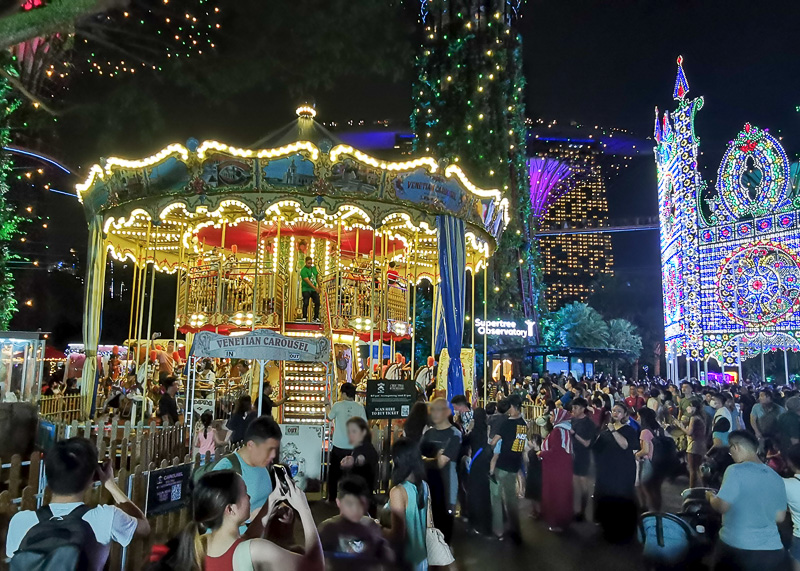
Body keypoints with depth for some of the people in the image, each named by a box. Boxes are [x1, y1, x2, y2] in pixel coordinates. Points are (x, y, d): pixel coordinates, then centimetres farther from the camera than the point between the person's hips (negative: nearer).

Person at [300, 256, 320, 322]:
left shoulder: (314, 268, 8)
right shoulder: (303, 271, -14)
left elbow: (317, 276, 20)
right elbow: (307, 281, -23)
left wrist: (319, 286, 19)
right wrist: (315, 288, -31)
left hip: (314, 289, 6)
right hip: (306, 289, -6)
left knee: (317, 303, 3)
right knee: (306, 303, -9)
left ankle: (316, 317, 12)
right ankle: (304, 317, 0)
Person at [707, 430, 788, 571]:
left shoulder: (736, 470, -15)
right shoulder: (777, 478, 4)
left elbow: (721, 507, -16)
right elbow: (779, 517, 11)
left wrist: (710, 496, 4)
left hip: (736, 549, -5)